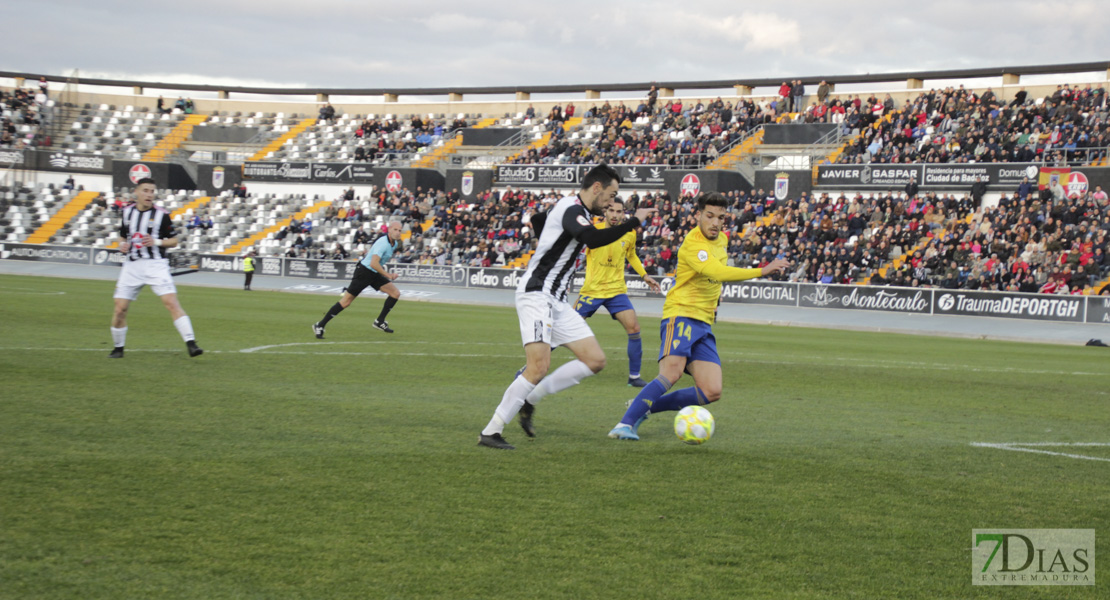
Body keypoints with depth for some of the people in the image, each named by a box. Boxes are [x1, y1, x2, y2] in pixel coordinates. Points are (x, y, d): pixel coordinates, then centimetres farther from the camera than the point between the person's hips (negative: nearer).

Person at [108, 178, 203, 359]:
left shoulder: (161, 215, -2)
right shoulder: (126, 212, 8)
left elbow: (173, 240, 4)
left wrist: (156, 242, -14)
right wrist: (122, 245, -1)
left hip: (156, 265, -3)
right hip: (132, 265, 3)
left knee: (172, 303, -18)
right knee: (119, 309, -1)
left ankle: (191, 343, -21)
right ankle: (118, 348, 18)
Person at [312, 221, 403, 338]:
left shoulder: (394, 243, 6)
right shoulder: (383, 243, -23)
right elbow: (373, 264, -32)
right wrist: (387, 275, -23)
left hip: (374, 274, 9)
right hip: (364, 272, -9)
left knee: (396, 293, -2)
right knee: (346, 301, -8)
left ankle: (379, 322, 6)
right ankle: (320, 325, 0)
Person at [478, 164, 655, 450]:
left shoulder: (570, 208, 17)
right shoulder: (572, 210, -14)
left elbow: (537, 219, 37)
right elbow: (593, 239, -34)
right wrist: (634, 222, -27)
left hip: (556, 301, 10)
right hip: (536, 295, -10)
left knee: (595, 360, 4)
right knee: (539, 367, -21)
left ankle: (528, 399, 7)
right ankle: (490, 432, -13)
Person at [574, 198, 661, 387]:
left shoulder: (629, 234, 1)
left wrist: (645, 275, 13)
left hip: (616, 291, 3)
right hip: (592, 289, -2)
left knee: (634, 328, -12)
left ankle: (634, 376, 0)